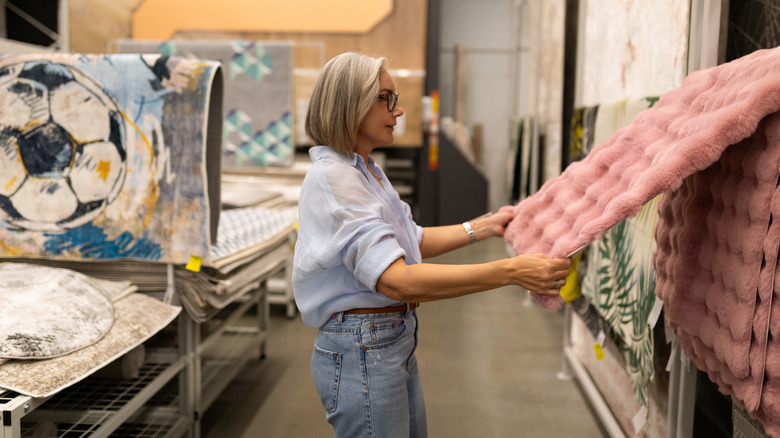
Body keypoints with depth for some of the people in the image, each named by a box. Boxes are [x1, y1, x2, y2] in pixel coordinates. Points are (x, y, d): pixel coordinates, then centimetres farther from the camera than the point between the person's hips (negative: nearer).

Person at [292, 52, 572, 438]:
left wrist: (484, 226, 10)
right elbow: (397, 280, -32)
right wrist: (510, 272, -34)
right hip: (362, 350, -10)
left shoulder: (367, 171, 11)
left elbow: (412, 241, 20)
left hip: (396, 342, 10)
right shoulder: (333, 178, -22)